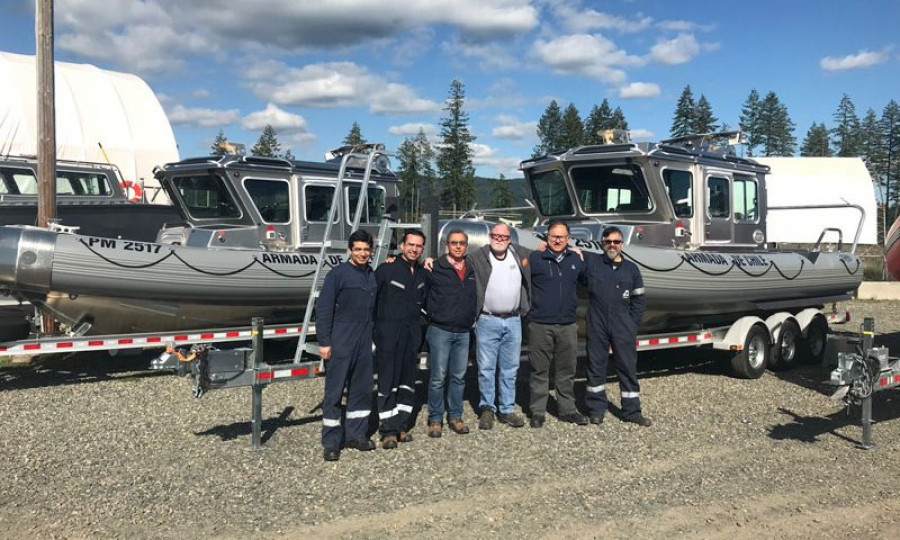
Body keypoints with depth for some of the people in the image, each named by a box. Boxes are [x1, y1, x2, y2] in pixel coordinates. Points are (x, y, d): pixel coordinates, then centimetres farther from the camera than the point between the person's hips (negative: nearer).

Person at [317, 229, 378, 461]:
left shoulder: (373, 275, 10)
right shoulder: (338, 274, -6)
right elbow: (323, 309, -8)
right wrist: (324, 342, -10)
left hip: (365, 343, 6)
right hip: (341, 343, -5)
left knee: (362, 390, 12)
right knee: (334, 392, 0)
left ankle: (356, 435, 24)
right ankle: (331, 443, 8)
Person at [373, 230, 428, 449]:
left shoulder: (422, 273, 11)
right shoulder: (386, 270, -6)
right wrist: (374, 326, -7)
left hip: (412, 334, 6)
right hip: (388, 333, -6)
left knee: (408, 380, 9)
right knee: (387, 381, -4)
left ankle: (402, 425, 19)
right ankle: (388, 430, 2)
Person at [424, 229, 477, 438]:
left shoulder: (471, 270, 11)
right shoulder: (436, 268, -5)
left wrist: (472, 319, 16)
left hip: (463, 332, 5)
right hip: (440, 330, -4)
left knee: (459, 376, 10)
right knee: (438, 377, 0)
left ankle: (455, 417, 21)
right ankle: (435, 419, 11)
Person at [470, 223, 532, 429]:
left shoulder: (518, 257, 9)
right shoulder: (478, 258, -2)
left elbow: (529, 283, 22)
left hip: (513, 321, 4)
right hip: (487, 321, -3)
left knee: (510, 369, 10)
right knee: (486, 368, 1)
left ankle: (507, 410, 19)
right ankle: (487, 408, 14)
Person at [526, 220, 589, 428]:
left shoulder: (576, 259, 10)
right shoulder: (535, 258, -4)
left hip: (567, 325, 4)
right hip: (540, 325, -4)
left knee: (567, 371, 12)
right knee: (540, 370, 4)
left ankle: (568, 409, 24)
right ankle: (538, 411, 13)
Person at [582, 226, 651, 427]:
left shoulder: (631, 269, 6)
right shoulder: (590, 261, 2)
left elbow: (639, 299, 9)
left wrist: (633, 325, 3)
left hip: (623, 327, 1)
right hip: (596, 325, -1)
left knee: (628, 367, 5)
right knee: (596, 366, 7)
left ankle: (631, 411, 16)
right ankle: (596, 408, 21)